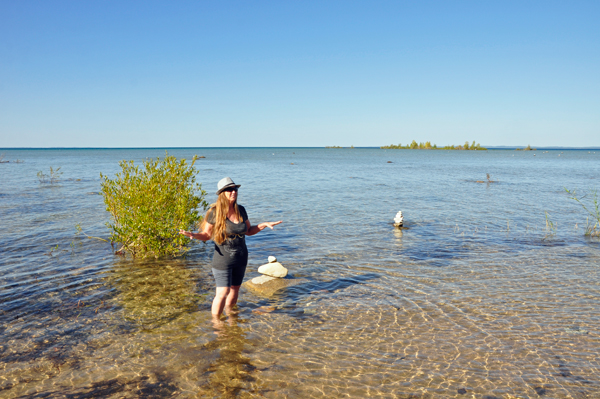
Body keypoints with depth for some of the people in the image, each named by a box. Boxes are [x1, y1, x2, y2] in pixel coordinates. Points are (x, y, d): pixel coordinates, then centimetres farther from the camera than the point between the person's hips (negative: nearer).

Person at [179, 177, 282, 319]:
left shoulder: (241, 210, 1)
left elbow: (249, 230, 13)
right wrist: (193, 235, -25)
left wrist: (265, 225, 2)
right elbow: (206, 235, -6)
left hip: (241, 258, 5)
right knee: (223, 293, -7)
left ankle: (229, 312, 41)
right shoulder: (215, 212, -13)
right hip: (223, 259, -5)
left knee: (235, 289, 16)